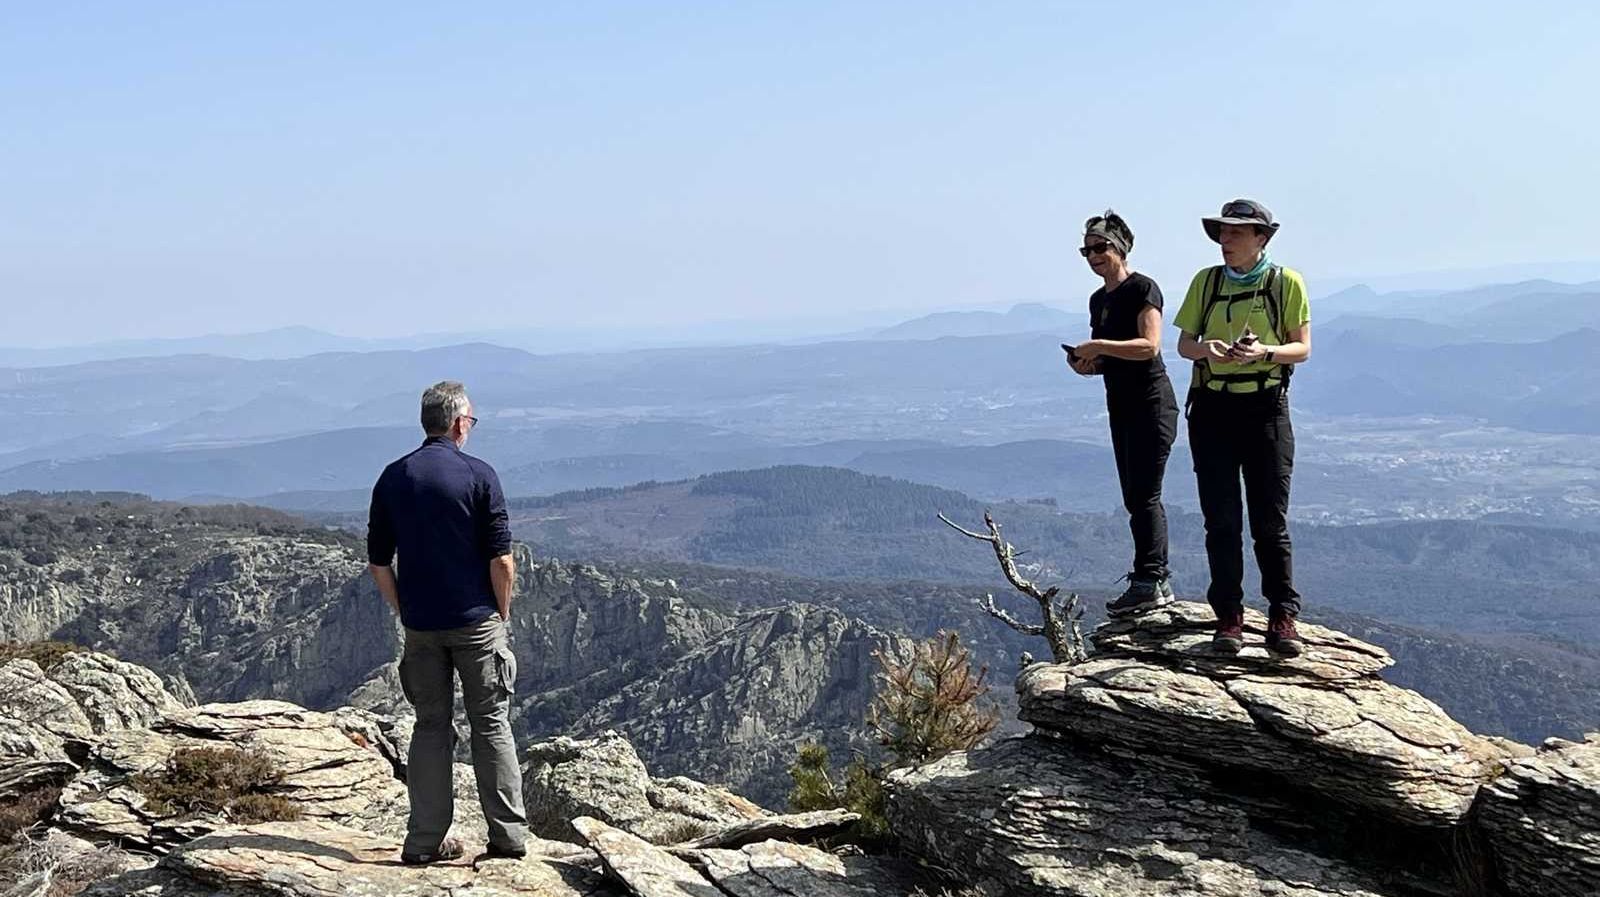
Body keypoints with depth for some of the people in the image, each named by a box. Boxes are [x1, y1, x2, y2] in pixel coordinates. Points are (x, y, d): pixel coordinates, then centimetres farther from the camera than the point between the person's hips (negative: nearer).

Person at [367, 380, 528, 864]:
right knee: (492, 724, 5)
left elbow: (378, 561, 6)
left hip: (420, 625, 4)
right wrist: (502, 614, 4)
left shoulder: (393, 477, 4)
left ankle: (425, 841, 12)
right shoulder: (479, 475, -9)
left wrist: (404, 611, 16)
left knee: (430, 726, 11)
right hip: (476, 621, -3)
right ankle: (508, 835, 8)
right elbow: (501, 559, -10)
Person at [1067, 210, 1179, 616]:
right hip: (1121, 406, 9)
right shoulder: (1099, 299, 17)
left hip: (1151, 403, -9)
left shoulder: (1143, 288, -8)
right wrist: (1087, 363, 3)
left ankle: (1147, 581, -12)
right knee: (1136, 497, 8)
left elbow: (1150, 346, -20)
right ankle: (1160, 581, 13)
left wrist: (1098, 346, -21)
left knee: (1144, 495, -13)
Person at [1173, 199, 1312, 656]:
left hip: (1265, 408, -2)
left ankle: (1283, 617, 7)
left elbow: (1301, 348, 0)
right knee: (1221, 519, 1)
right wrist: (1207, 348, -15)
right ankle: (1228, 617, 7)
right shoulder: (1206, 281, 7)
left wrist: (1264, 352, -20)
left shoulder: (1287, 283, 1)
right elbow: (1184, 344, 9)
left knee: (1270, 519, -1)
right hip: (1212, 409, 2)